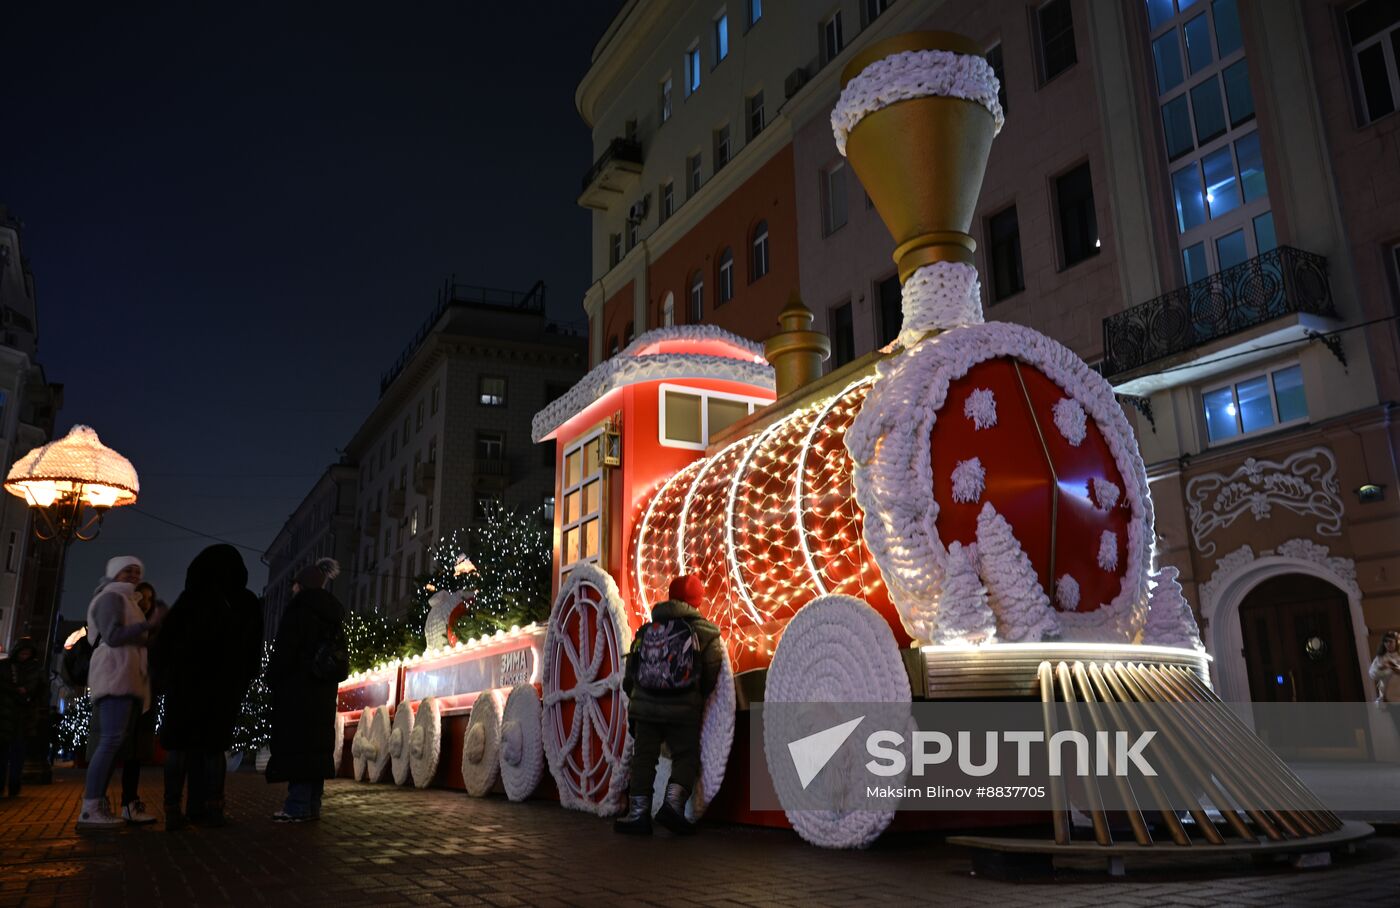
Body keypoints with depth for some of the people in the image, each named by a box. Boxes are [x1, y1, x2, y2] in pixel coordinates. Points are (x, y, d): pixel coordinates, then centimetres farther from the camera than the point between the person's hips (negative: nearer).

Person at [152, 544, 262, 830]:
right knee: (212, 744, 7)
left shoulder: (192, 597, -3)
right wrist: (241, 683, 14)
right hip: (226, 685, 2)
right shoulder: (249, 603, 4)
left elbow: (165, 641, -3)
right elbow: (254, 651, 8)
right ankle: (211, 808, -2)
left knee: (181, 743, 3)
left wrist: (163, 678, 5)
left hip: (186, 680, -1)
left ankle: (174, 810, -4)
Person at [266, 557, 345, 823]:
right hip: (324, 690, 8)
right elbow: (339, 653, 16)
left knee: (295, 744, -7)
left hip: (297, 689, -7)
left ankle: (297, 807, -11)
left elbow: (284, 650, -12)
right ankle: (312, 805, 10)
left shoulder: (300, 609, -7)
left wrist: (272, 679, -2)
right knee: (317, 745, 8)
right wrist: (329, 678, 17)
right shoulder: (333, 614, 15)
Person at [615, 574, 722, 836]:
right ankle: (673, 803, -11)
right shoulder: (706, 633, 0)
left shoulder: (646, 630, 9)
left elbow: (630, 674, 12)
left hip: (645, 706, 3)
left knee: (643, 757, 11)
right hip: (684, 709, -3)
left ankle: (638, 812, 9)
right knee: (685, 756, 8)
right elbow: (711, 677, -2)